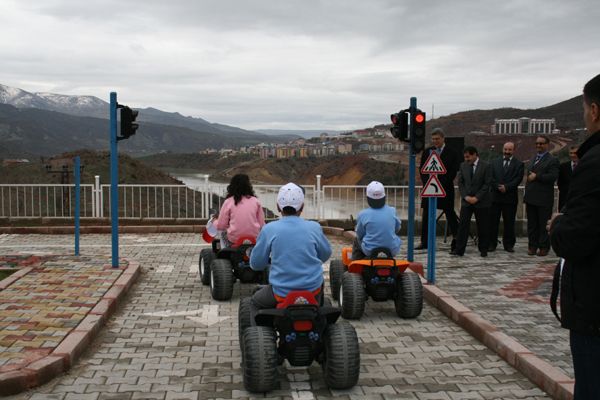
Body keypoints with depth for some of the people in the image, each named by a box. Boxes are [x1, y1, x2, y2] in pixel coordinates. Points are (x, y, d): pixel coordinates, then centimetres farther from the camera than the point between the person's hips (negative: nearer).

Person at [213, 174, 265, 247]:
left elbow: (220, 226, 1)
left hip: (234, 241, -1)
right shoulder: (255, 201, 2)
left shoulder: (228, 202, -3)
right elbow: (262, 224, 4)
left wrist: (214, 221, 23)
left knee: (224, 233, 30)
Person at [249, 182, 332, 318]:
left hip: (282, 292, -2)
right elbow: (325, 255, 10)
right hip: (312, 291, 2)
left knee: (255, 303, 29)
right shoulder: (314, 228, -5)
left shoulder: (269, 230, -9)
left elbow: (255, 264, -1)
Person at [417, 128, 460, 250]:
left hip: (445, 189, -4)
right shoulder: (427, 152, 10)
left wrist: (441, 185, -12)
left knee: (450, 214, 0)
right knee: (426, 215, 4)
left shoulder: (452, 153, -2)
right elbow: (422, 169, 10)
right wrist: (427, 184, -3)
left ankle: (456, 238, 7)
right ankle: (424, 242, 8)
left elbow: (453, 171, -6)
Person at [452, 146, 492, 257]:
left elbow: (487, 184, -9)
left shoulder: (486, 166, -6)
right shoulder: (463, 166, 7)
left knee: (482, 227, 4)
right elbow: (460, 182, 6)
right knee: (463, 225, -3)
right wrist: (466, 196, -7)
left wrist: (476, 198, -14)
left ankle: (483, 249, 16)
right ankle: (459, 250, -3)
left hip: (481, 202, -3)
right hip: (466, 201, 3)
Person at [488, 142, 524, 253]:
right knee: (493, 221, 2)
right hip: (495, 196, 1)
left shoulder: (519, 164, 5)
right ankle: (492, 244, 8)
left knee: (509, 222, 4)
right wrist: (498, 187, -13)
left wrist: (506, 187, -16)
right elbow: (491, 177, 2)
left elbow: (518, 179, -6)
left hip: (510, 197, -1)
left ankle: (508, 244, 12)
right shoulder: (495, 162, 11)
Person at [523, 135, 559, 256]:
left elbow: (553, 176, -18)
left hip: (544, 199, -7)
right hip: (531, 198, 7)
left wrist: (536, 176, -15)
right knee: (532, 224, 9)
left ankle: (544, 247, 6)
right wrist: (526, 197, 16)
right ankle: (532, 246, 15)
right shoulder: (533, 160, 19)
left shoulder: (552, 160, -5)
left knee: (544, 224, 0)